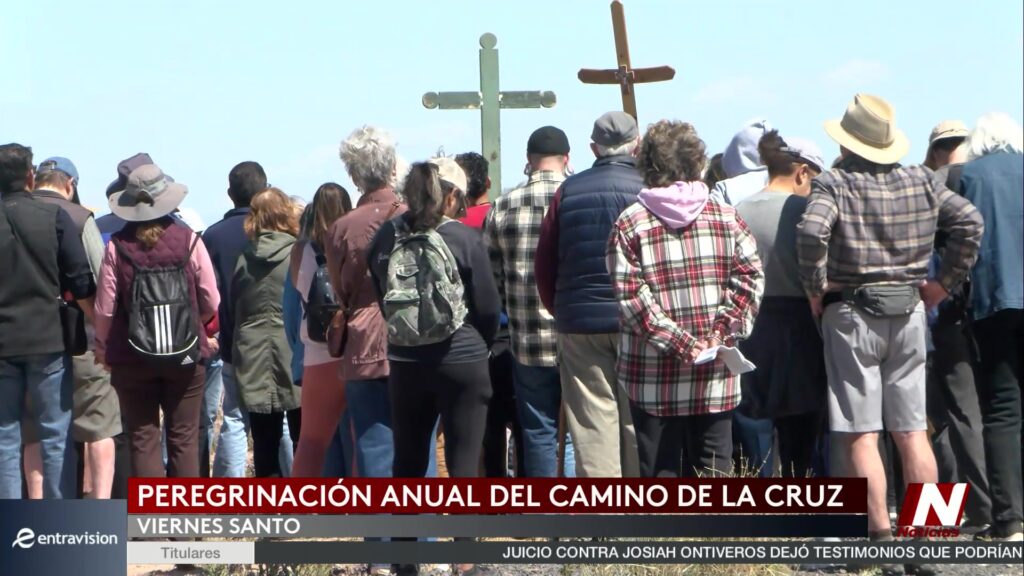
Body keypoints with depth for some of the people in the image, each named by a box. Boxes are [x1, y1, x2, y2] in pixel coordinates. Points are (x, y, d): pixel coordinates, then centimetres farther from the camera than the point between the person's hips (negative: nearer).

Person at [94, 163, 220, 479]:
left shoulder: (117, 246, -8)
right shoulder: (188, 240, -6)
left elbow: (105, 308, -6)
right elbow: (211, 302, -2)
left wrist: (102, 348, 11)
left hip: (132, 360, 0)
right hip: (186, 357, 0)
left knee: (143, 440, 6)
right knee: (184, 439, 8)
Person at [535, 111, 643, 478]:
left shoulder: (569, 191, 3)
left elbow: (544, 265, 7)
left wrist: (560, 311, 17)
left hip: (581, 324, 1)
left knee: (593, 427, 2)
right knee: (638, 423, 6)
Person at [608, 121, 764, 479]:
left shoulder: (630, 224, -3)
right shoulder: (725, 217, 4)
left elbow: (630, 296, -11)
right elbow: (750, 278, -2)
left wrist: (677, 342, -12)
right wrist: (722, 331, -5)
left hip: (654, 377, -2)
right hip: (715, 379, 2)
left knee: (659, 473, 2)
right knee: (713, 471, 9)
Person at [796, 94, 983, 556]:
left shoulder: (834, 184, -10)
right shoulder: (921, 182, 5)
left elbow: (812, 231, -26)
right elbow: (969, 221, 1)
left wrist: (815, 287, -12)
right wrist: (944, 283, 6)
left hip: (851, 314, -4)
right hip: (908, 314, 5)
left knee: (860, 435, -1)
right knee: (912, 431, 9)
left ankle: (881, 537, -5)